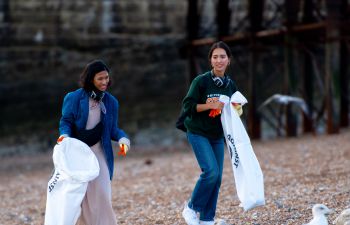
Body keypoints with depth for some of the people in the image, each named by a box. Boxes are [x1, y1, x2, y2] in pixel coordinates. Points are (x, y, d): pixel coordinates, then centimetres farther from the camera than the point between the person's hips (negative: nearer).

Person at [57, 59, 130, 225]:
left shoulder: (111, 102, 2)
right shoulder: (75, 98, -8)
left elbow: (113, 129, 8)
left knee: (101, 193, -9)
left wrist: (122, 139, -12)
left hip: (98, 151, 1)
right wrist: (64, 136, -21)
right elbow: (66, 121, -1)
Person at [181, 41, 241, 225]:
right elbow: (188, 106, -14)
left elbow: (234, 107, 17)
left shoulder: (231, 84, 5)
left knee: (217, 178, 2)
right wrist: (210, 105, -25)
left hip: (218, 136, 6)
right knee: (211, 171, -20)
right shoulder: (201, 81, -12)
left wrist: (236, 109, -6)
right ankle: (191, 208, -1)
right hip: (198, 133, -6)